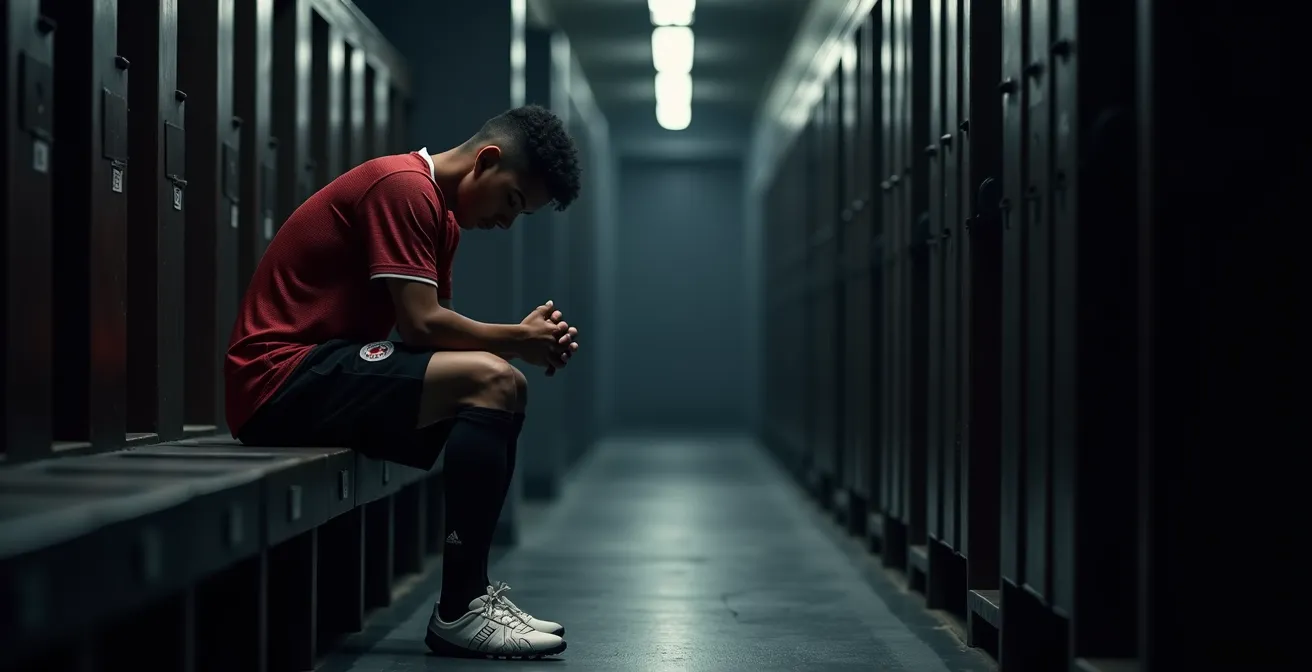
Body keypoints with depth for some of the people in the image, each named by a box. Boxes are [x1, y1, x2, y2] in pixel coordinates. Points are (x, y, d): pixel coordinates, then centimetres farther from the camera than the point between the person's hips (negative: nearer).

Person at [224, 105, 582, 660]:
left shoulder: (439, 211, 18)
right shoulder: (402, 186, -13)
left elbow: (436, 330, 12)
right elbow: (421, 324, -20)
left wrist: (530, 338, -2)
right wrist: (517, 340, -6)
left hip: (321, 376, 11)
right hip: (280, 379, -11)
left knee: (503, 392, 12)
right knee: (489, 381, -21)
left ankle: (471, 592, 5)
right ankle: (459, 612, -20)